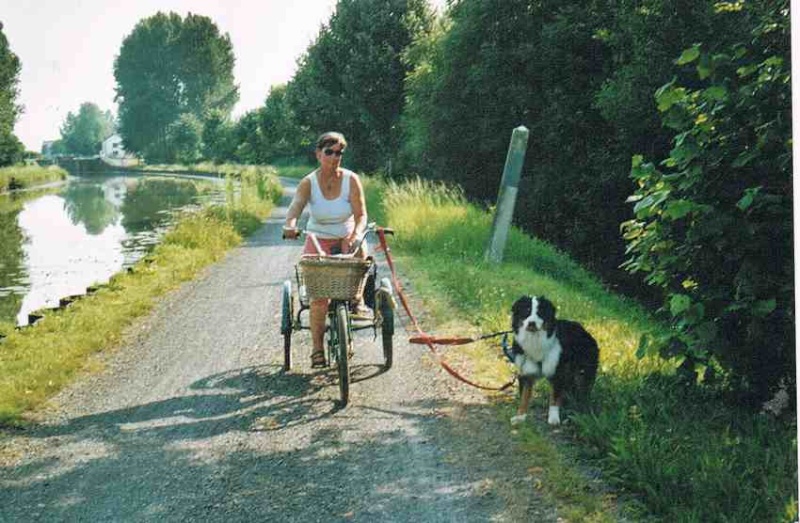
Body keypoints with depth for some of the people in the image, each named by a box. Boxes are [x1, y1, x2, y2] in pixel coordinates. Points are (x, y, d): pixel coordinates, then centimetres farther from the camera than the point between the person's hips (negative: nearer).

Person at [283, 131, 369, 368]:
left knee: (360, 252, -34)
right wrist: (290, 225, -49)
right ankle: (317, 348, -4)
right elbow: (295, 207, -27)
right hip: (318, 242, -1)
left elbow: (361, 215, -14)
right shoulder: (308, 183, -11)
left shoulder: (351, 180, -10)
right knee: (319, 296, -14)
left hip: (347, 240, 1)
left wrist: (356, 235, -34)